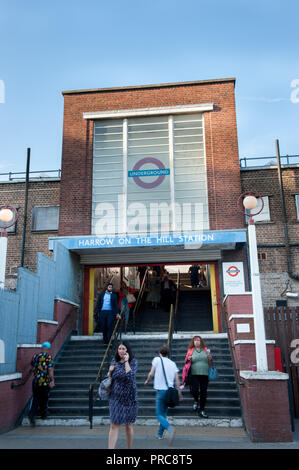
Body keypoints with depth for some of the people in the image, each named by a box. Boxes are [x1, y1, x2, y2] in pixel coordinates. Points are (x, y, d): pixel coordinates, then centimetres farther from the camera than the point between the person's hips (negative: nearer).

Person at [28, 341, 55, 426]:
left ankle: (32, 414, -10)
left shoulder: (35, 356, 6)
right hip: (45, 381, -4)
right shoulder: (48, 357, -10)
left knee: (36, 399, 9)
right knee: (44, 398, 13)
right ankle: (43, 415, 25)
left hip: (35, 381, 4)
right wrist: (52, 381, -14)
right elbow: (50, 369, -16)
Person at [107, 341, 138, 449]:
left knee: (129, 425, 10)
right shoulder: (115, 362, 5)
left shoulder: (133, 361, -6)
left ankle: (129, 448, 25)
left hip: (129, 398, -2)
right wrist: (110, 372, -5)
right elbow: (110, 379, 16)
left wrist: (126, 361, -19)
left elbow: (130, 376, -23)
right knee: (114, 425, -3)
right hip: (116, 398, 2)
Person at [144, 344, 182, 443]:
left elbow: (151, 374, -4)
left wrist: (147, 381, 15)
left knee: (159, 415, -1)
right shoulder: (173, 363, 11)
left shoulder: (157, 359, -1)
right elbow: (177, 380, 8)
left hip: (160, 390, -5)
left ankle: (169, 428, -26)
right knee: (164, 413, 20)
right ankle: (160, 434, 25)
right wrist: (179, 392, 14)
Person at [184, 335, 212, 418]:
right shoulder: (190, 350, 7)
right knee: (194, 390, -16)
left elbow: (209, 363, 17)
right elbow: (186, 361, 13)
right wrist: (188, 359, -10)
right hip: (194, 374, -2)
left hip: (205, 374, 2)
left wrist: (210, 357, -4)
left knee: (203, 393, 2)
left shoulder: (205, 350, 12)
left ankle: (201, 410, 15)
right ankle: (196, 401, 18)